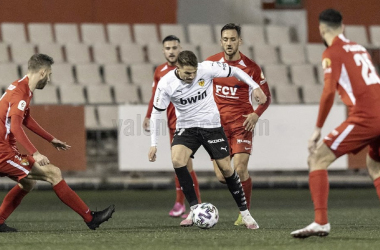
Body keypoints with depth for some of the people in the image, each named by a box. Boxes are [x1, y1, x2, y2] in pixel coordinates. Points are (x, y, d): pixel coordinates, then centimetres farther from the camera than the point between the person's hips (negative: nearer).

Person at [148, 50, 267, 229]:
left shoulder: (207, 69, -19)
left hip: (211, 125, 0)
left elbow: (234, 71, -3)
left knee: (226, 168, -1)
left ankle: (244, 213, 15)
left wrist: (255, 87, -7)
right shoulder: (166, 84, -17)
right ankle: (194, 209, -16)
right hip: (186, 127, 0)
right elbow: (156, 112, -5)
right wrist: (153, 144, -6)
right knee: (177, 160, -25)